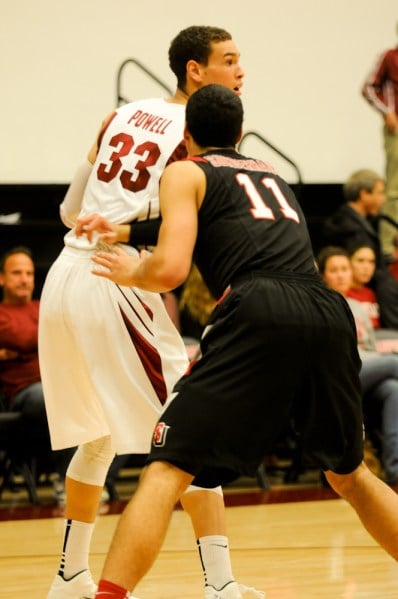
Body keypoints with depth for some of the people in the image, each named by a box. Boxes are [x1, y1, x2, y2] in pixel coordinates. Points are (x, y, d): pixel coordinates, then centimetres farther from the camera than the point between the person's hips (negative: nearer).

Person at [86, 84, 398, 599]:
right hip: (328, 312, 6)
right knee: (348, 474, 26)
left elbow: (171, 269, -1)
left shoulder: (186, 173, 15)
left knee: (167, 471, -4)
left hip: (260, 312, -5)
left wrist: (131, 272, 22)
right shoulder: (271, 174, 34)